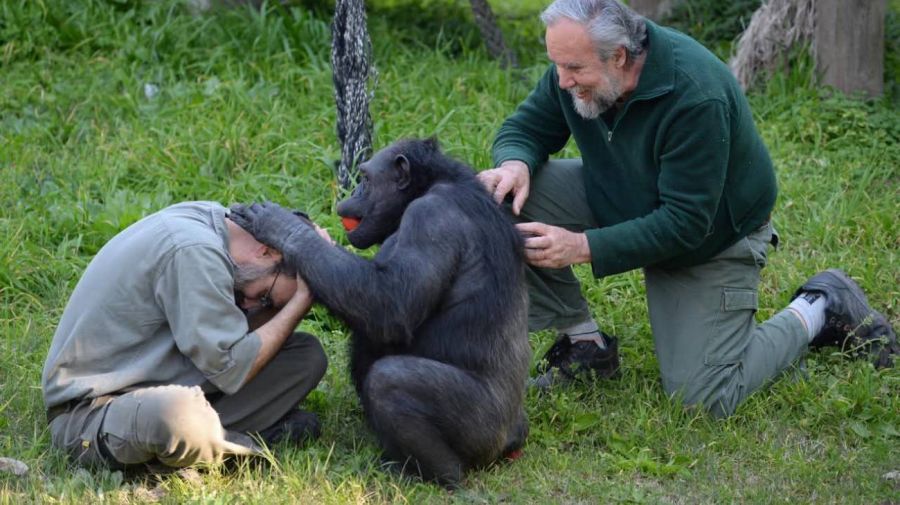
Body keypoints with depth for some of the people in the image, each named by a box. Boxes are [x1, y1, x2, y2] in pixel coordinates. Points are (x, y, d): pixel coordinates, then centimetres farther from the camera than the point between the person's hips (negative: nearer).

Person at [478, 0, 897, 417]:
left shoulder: (696, 98, -36)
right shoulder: (575, 65, -18)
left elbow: (685, 224, -33)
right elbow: (524, 128, -4)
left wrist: (583, 247, -39)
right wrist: (514, 164, -30)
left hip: (711, 238, -6)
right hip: (620, 206, 6)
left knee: (706, 396, -11)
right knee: (515, 195, -19)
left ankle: (818, 311, 13)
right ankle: (583, 341, -4)